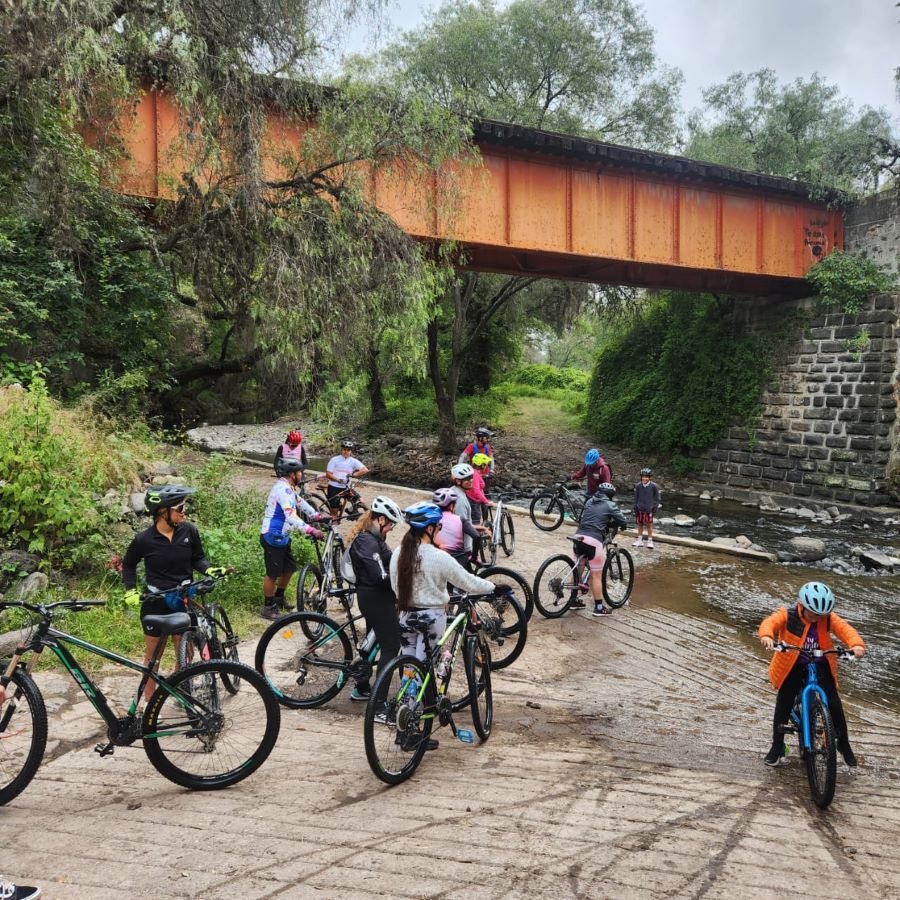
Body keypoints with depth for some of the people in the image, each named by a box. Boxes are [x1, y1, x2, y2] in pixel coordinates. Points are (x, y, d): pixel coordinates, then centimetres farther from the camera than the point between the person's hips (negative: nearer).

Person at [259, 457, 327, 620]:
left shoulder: (287, 487, 9)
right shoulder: (283, 489, -24)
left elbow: (300, 503, 22)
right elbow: (291, 517, -34)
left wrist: (317, 516, 15)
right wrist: (311, 531, -39)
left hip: (282, 537, 10)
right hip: (272, 538, -10)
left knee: (289, 567, 18)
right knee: (273, 574, 0)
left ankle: (279, 598, 35)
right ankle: (268, 607, 13)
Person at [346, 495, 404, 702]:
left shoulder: (369, 537, 12)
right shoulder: (368, 541, -21)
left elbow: (387, 564, 13)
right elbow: (380, 577, -26)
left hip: (372, 596, 11)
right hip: (376, 597, -11)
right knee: (391, 646, -4)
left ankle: (361, 689, 32)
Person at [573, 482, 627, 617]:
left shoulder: (589, 502, 18)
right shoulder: (610, 505, 2)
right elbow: (622, 521, 2)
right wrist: (610, 524, 23)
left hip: (579, 537, 6)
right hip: (594, 541, -6)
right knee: (596, 576, 2)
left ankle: (574, 600, 28)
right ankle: (599, 607, 9)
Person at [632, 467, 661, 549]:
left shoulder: (654, 486, -9)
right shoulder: (638, 486, -3)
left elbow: (657, 498, 0)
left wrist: (655, 508, -3)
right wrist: (635, 507, 7)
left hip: (649, 509, -2)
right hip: (640, 508, 3)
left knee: (649, 525, 3)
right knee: (640, 524, 9)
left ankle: (650, 541, 14)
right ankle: (639, 540, 21)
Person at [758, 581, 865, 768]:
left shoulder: (828, 618, -10)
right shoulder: (787, 615, -18)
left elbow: (845, 629, -23)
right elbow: (770, 623, -33)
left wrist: (856, 644, -45)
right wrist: (767, 636, -56)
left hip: (821, 666, 2)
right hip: (792, 667, -1)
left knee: (834, 704, -4)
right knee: (783, 705, -1)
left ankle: (844, 745, 21)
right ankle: (777, 746, 16)